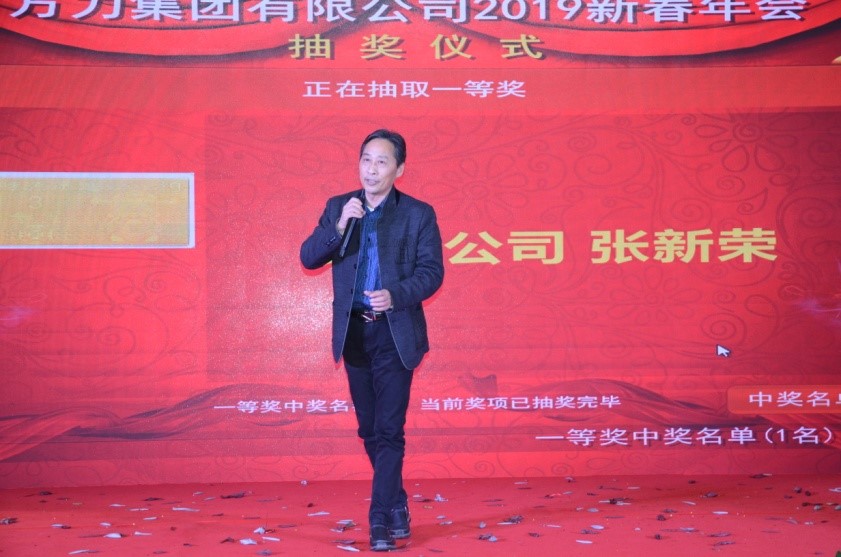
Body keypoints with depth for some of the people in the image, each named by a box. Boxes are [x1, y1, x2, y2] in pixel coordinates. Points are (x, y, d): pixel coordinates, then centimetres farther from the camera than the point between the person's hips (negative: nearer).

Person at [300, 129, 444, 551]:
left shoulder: (418, 214, -2)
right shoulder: (338, 207, 7)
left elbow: (432, 271, -8)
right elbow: (308, 257, -1)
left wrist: (395, 295, -24)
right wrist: (339, 226, -17)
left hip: (395, 332, -4)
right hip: (353, 331, 4)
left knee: (388, 430, -6)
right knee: (370, 430, 13)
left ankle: (381, 519, 1)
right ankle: (397, 504, 29)